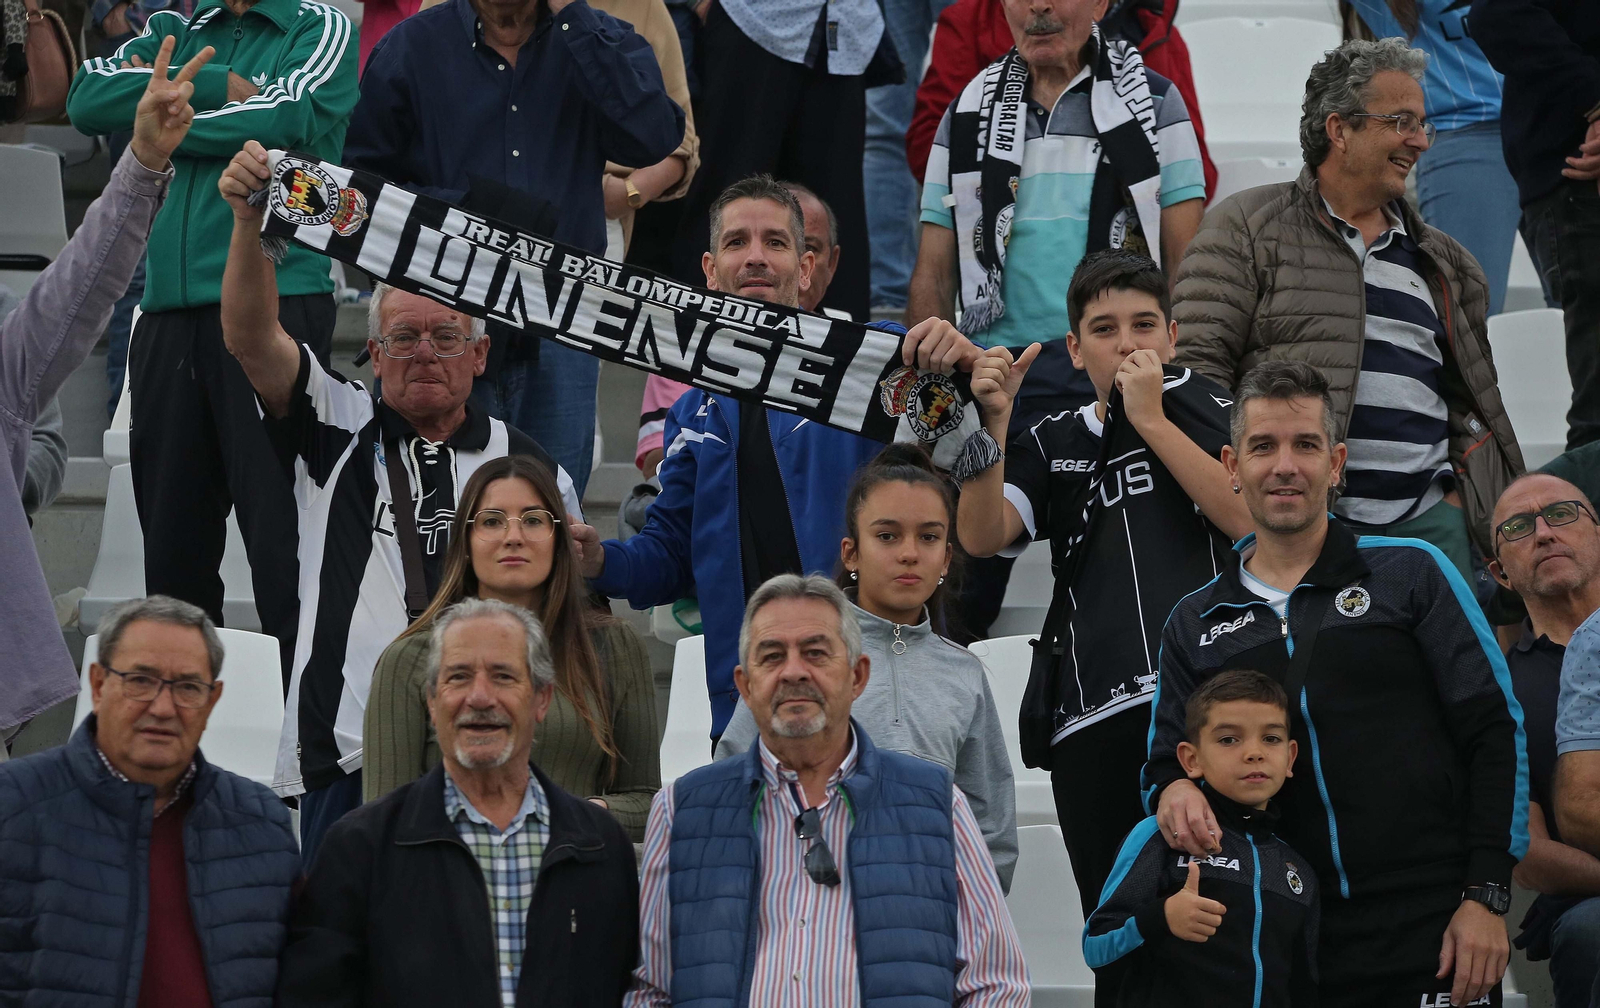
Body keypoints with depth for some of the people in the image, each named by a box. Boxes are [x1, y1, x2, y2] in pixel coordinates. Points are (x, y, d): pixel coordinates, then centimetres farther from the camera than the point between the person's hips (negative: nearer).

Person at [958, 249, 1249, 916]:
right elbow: (981, 535, 5)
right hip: (1095, 725, 3)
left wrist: (1151, 420, -3)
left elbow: (1251, 520, -5)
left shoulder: (1212, 412, 12)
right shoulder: (1054, 446, 20)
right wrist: (994, 418, -5)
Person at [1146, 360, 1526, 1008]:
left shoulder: (1410, 574, 4)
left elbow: (1495, 733, 0)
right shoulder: (1194, 626, 14)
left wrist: (1486, 897, -8)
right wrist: (1172, 791, -8)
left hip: (1429, 935, -3)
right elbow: (1164, 765, 17)